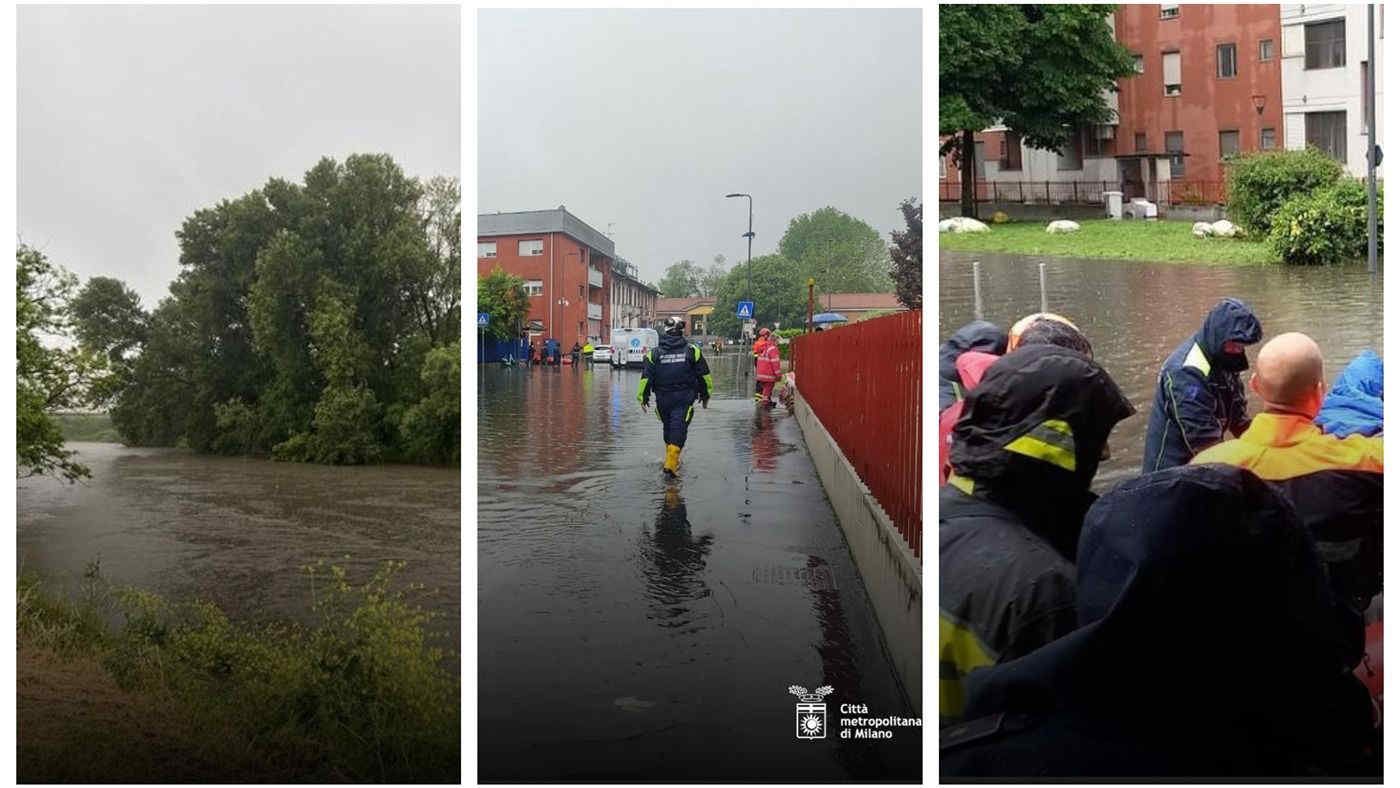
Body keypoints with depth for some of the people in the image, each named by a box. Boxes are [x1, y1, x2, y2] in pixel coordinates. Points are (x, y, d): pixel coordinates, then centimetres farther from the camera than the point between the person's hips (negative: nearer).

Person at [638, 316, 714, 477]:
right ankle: (671, 463, -17)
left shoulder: (654, 353, -1)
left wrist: (643, 398, 7)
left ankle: (672, 458, 33)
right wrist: (705, 395, 17)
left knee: (667, 427, 19)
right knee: (679, 428, -5)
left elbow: (646, 378, -2)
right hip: (684, 398, -2)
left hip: (663, 399, 2)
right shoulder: (692, 351, -1)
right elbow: (704, 376, 5)